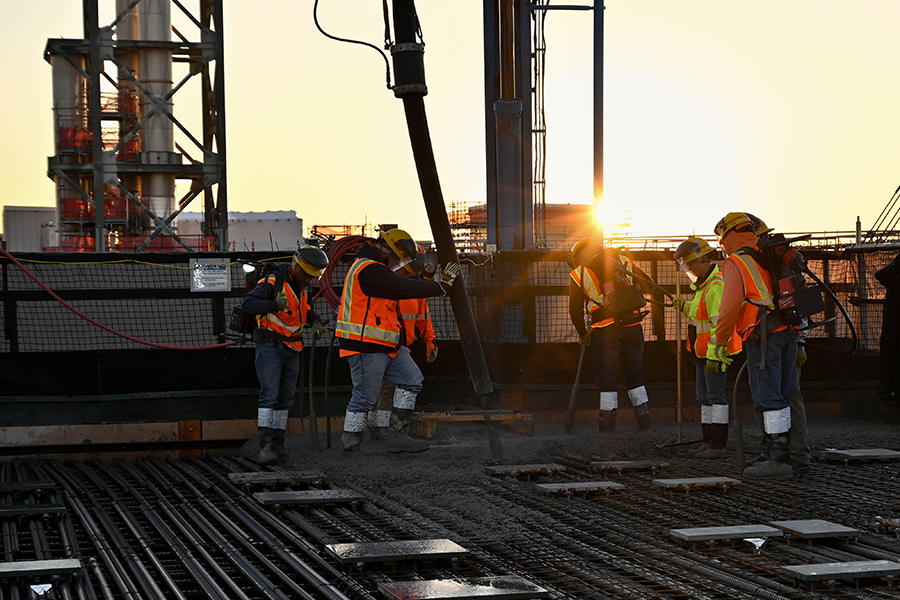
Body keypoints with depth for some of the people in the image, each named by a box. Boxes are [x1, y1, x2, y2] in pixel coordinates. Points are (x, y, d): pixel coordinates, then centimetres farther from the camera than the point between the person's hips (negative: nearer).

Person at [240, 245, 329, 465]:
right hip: (270, 346, -8)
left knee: (285, 398, 9)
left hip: (292, 350, 8)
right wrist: (274, 305, -37)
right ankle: (265, 447, -22)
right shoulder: (274, 282, -14)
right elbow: (247, 302, -23)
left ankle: (277, 443, 15)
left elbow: (307, 309, 28)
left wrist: (316, 322, 5)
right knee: (269, 395, -16)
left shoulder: (301, 287, 12)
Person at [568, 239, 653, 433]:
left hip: (606, 331, -3)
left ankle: (607, 429, 2)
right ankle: (645, 425, 14)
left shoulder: (578, 275, 2)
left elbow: (575, 311, 3)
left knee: (607, 380, 3)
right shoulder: (622, 261, 10)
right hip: (633, 327, 3)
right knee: (635, 376, 13)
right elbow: (646, 283, 14)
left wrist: (583, 333, 18)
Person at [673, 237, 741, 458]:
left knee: (716, 396, -8)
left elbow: (720, 323, -24)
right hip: (702, 352, 11)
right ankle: (708, 440, 20)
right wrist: (684, 306, 9)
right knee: (704, 397, 14)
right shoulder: (704, 284, 14)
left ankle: (719, 444, -5)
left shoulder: (717, 287, -19)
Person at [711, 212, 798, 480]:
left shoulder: (736, 262, -2)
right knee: (781, 396, 12)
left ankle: (780, 459, -12)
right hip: (788, 332, 8)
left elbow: (730, 304, -13)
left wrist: (721, 342, -4)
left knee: (768, 397, -8)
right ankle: (781, 455, 15)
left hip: (763, 336, -8)